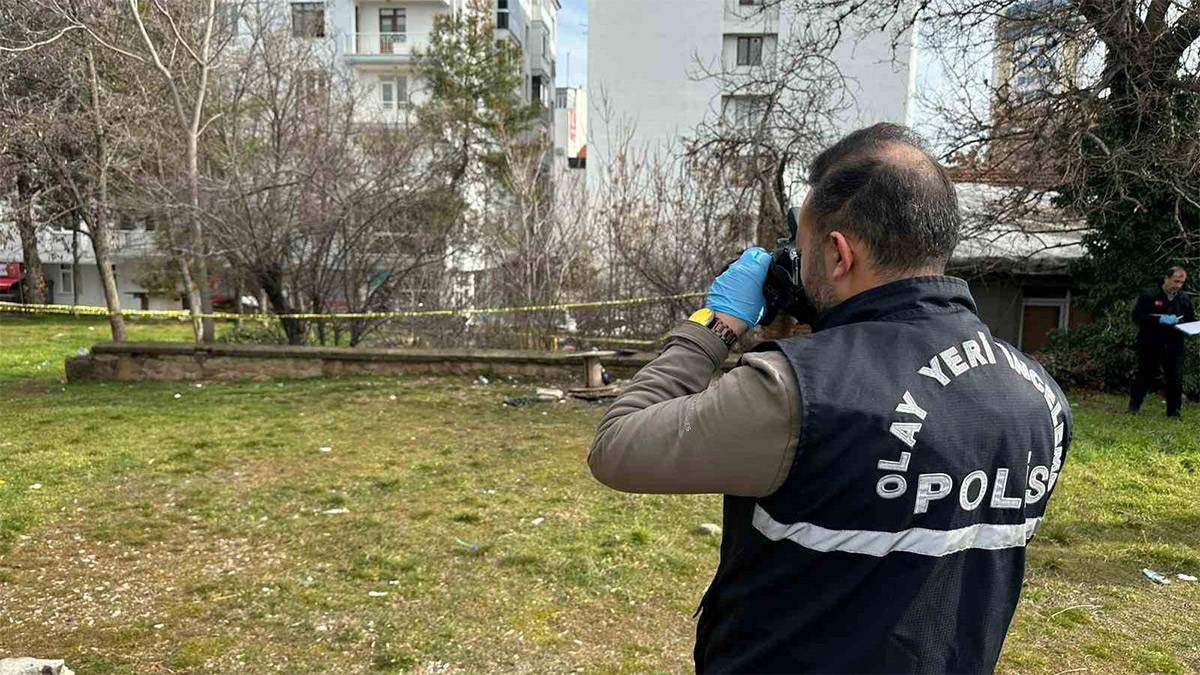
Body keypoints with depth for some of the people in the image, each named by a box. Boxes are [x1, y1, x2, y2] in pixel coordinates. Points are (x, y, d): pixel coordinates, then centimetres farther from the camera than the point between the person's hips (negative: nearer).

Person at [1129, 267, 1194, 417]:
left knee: (1175, 379, 0)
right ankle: (1133, 408, 21)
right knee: (1145, 376, 5)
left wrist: (1179, 323, -6)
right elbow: (1137, 316, -10)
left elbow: (1192, 322, 17)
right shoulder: (1148, 295, -3)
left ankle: (1174, 411, 10)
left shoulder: (1185, 300, 11)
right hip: (1151, 344, -3)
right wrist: (1160, 320, -20)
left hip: (1174, 347, 3)